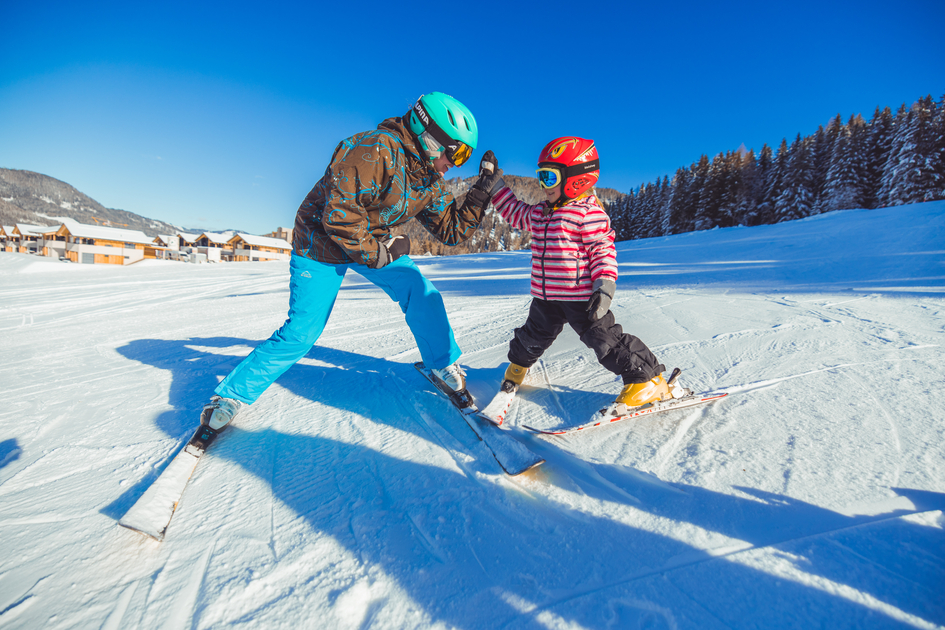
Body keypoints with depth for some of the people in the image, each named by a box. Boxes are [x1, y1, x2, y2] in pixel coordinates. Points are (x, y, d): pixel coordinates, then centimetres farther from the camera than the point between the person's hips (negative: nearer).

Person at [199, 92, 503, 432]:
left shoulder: (431, 180, -3)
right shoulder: (375, 150, -28)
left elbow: (452, 229, -2)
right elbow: (338, 214, -31)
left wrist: (482, 188, -8)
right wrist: (377, 254, -23)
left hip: (375, 240, 7)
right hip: (322, 240, -6)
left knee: (423, 295, -8)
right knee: (301, 333, -7)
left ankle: (442, 363, 15)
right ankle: (232, 394, 12)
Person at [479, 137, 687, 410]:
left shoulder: (589, 213, -11)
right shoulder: (539, 213, 11)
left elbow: (603, 250, -12)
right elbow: (515, 211, 27)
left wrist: (604, 287, -21)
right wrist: (495, 183, 23)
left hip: (581, 296, -6)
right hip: (545, 296, 7)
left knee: (605, 338, -4)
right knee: (533, 337, 21)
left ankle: (649, 380, 9)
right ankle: (519, 365, 49)